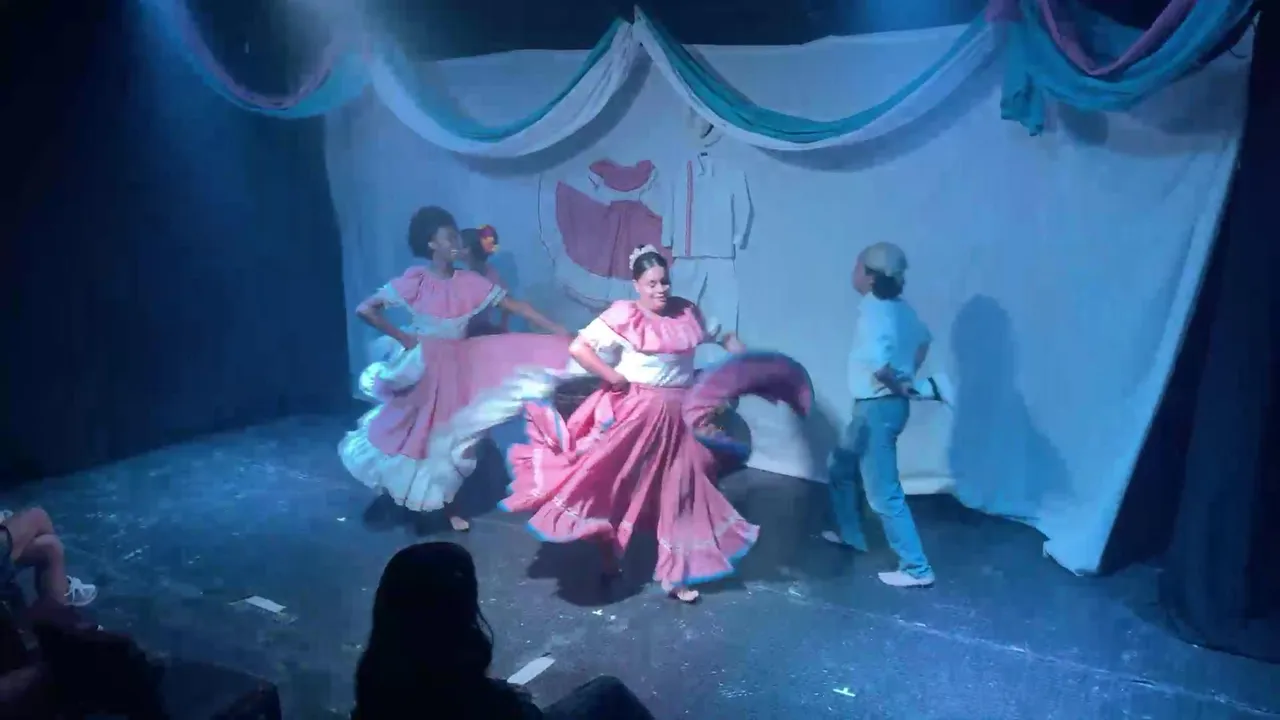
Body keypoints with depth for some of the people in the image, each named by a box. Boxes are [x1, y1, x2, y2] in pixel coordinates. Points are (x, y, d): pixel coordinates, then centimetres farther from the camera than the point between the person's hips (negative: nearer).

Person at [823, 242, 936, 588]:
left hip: (878, 407, -10)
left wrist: (899, 385, -18)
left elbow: (878, 363, -36)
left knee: (883, 493, -2)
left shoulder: (874, 311, -22)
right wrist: (909, 377, 18)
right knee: (841, 467, 26)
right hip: (874, 406, 10)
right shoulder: (898, 306, 6)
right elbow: (923, 339, 24)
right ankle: (850, 534, 40)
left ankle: (916, 568, 5)